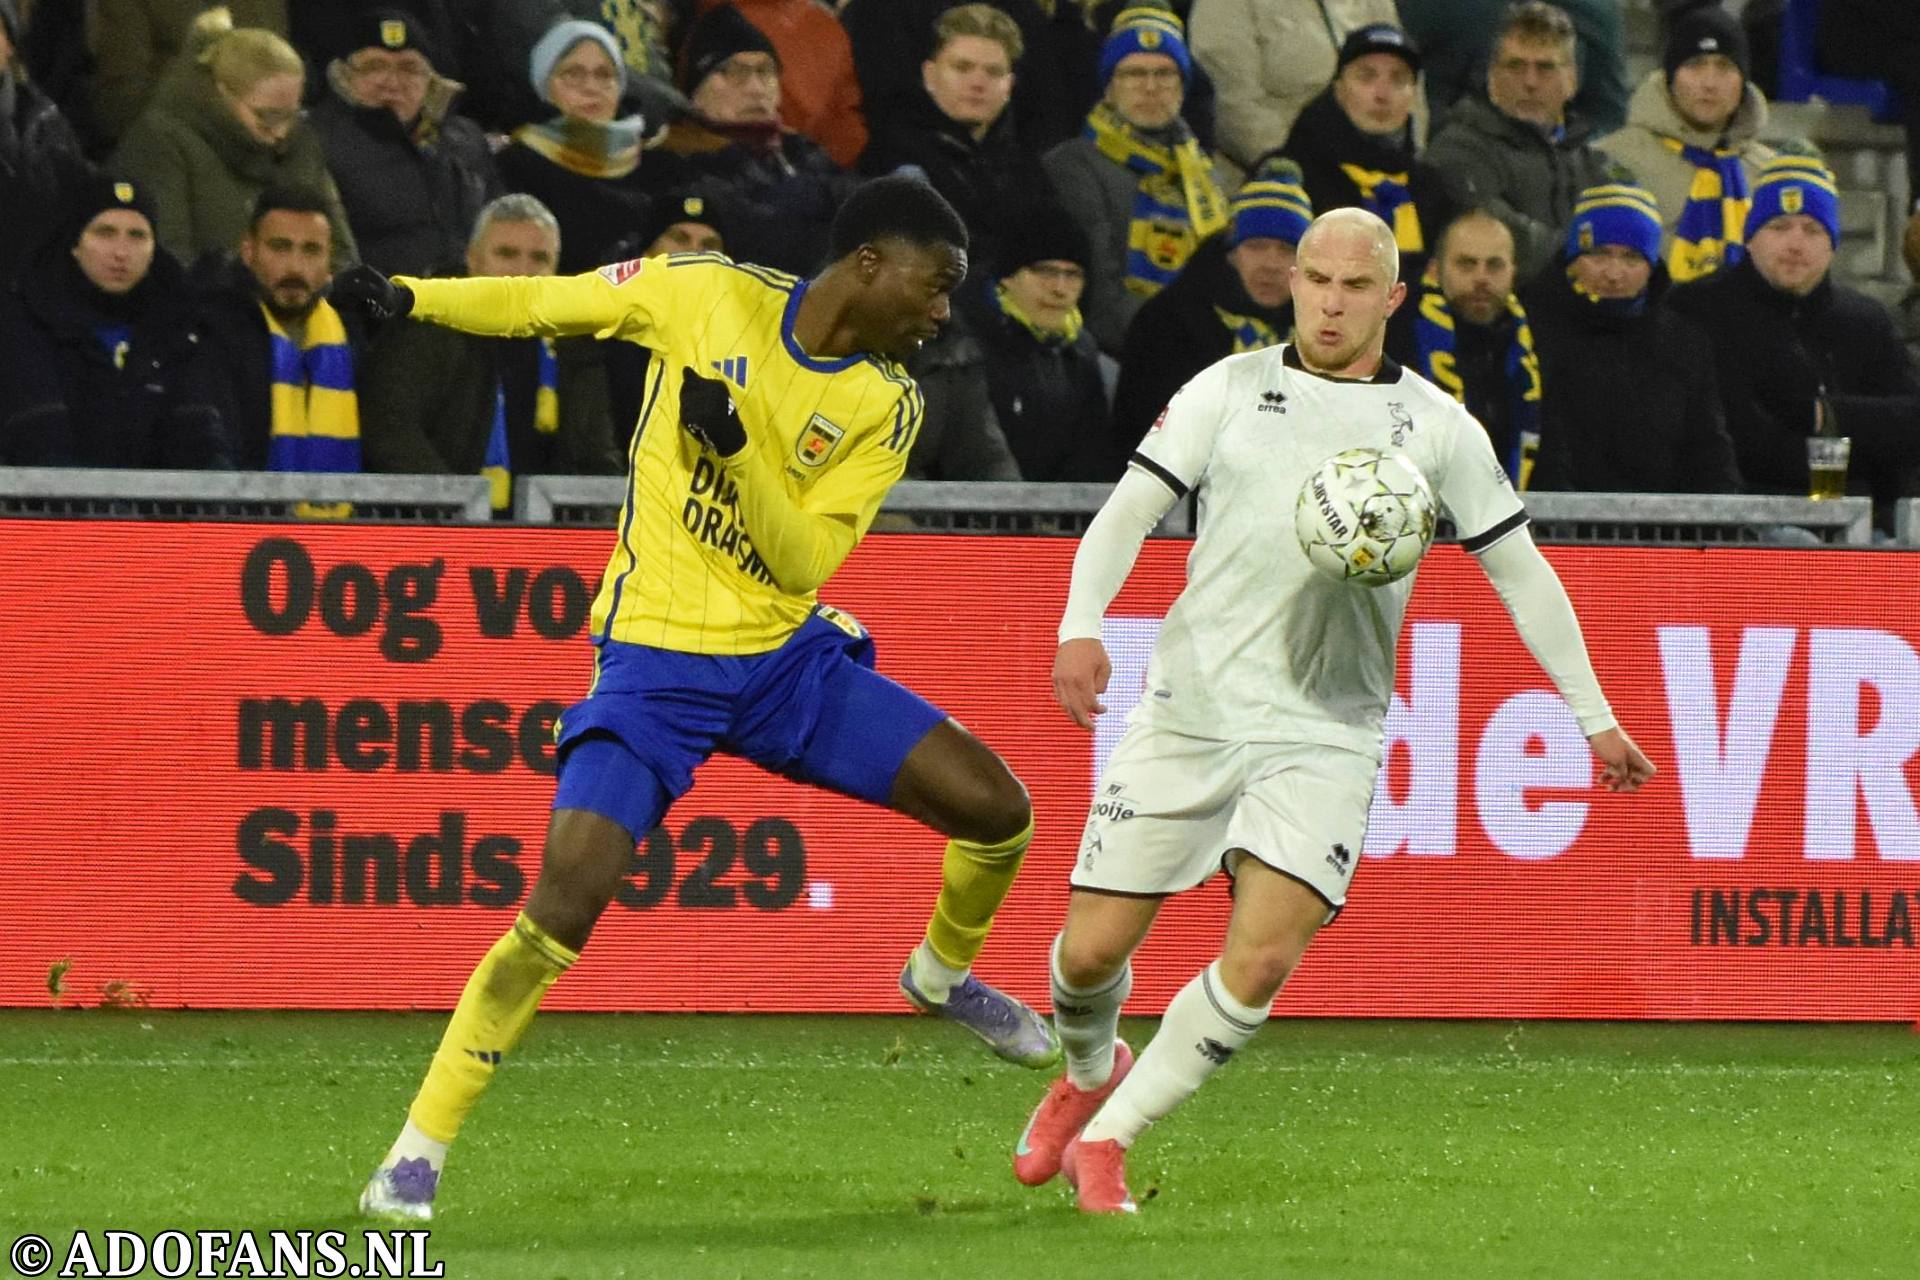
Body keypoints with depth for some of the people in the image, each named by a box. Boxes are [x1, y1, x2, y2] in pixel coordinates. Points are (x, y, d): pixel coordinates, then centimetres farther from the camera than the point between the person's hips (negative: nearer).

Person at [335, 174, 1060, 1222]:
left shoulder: (888, 405, -1)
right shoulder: (704, 294, -7)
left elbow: (804, 560, -10)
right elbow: (544, 303, 3)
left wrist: (737, 447, -26)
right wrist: (407, 298, -10)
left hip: (789, 657, 4)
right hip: (655, 659, -4)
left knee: (996, 807, -3)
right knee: (564, 907, -19)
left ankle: (944, 972, 30)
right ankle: (418, 1152, -7)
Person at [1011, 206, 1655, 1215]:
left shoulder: (1435, 426, 7)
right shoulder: (1228, 390, 5)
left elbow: (1519, 569, 14)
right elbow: (1129, 511, -1)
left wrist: (1594, 716, 14)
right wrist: (1081, 625, -20)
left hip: (1328, 731, 0)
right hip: (1189, 707, 0)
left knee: (1260, 961, -18)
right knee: (1091, 949, -1)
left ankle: (1106, 1137, 0)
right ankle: (1091, 1073, 34)